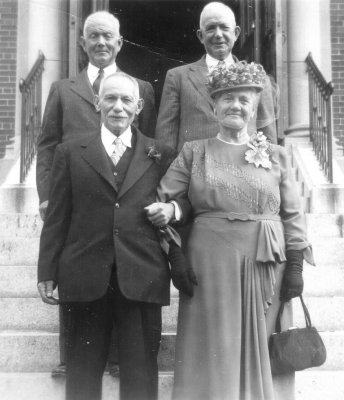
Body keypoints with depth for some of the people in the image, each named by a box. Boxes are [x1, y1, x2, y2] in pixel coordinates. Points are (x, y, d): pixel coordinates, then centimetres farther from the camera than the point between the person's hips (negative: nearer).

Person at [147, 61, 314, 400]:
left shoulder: (276, 156, 8)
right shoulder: (193, 152, 6)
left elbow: (292, 215, 6)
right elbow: (162, 199, 3)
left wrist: (296, 265, 0)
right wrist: (164, 212, -19)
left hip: (265, 266, 1)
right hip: (211, 263, -1)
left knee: (260, 352, 8)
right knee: (214, 351, 4)